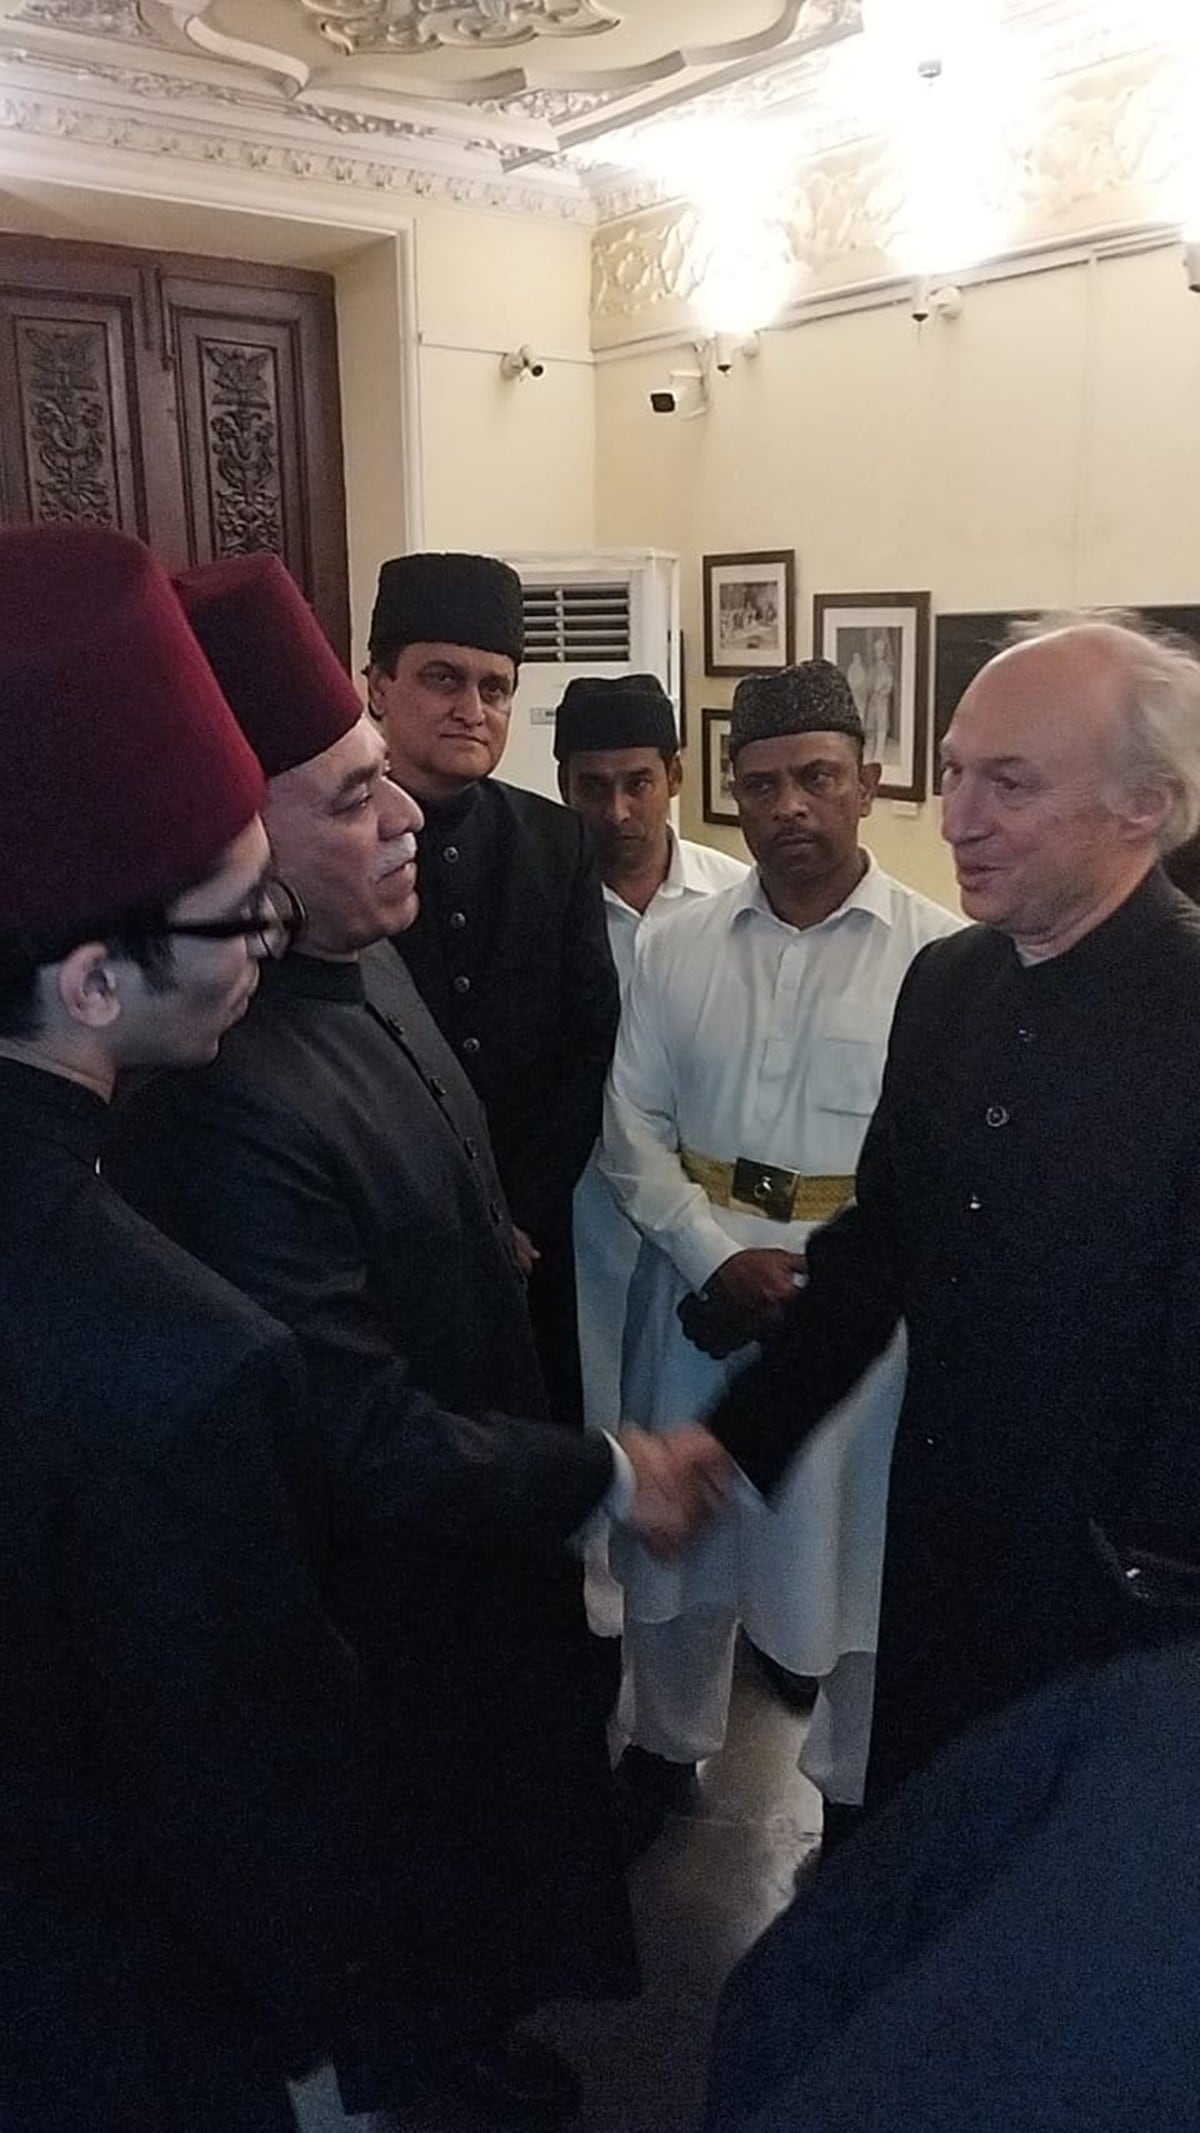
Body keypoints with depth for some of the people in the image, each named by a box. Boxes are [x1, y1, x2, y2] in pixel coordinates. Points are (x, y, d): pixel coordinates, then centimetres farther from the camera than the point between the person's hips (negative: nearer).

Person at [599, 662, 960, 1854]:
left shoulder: (939, 954, -8)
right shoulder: (677, 949, 2)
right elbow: (630, 1126, 0)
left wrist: (820, 1277, -14)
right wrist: (720, 1257, -11)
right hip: (698, 1275, 3)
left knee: (858, 1543, 11)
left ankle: (854, 1788, 36)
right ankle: (665, 1745, 42)